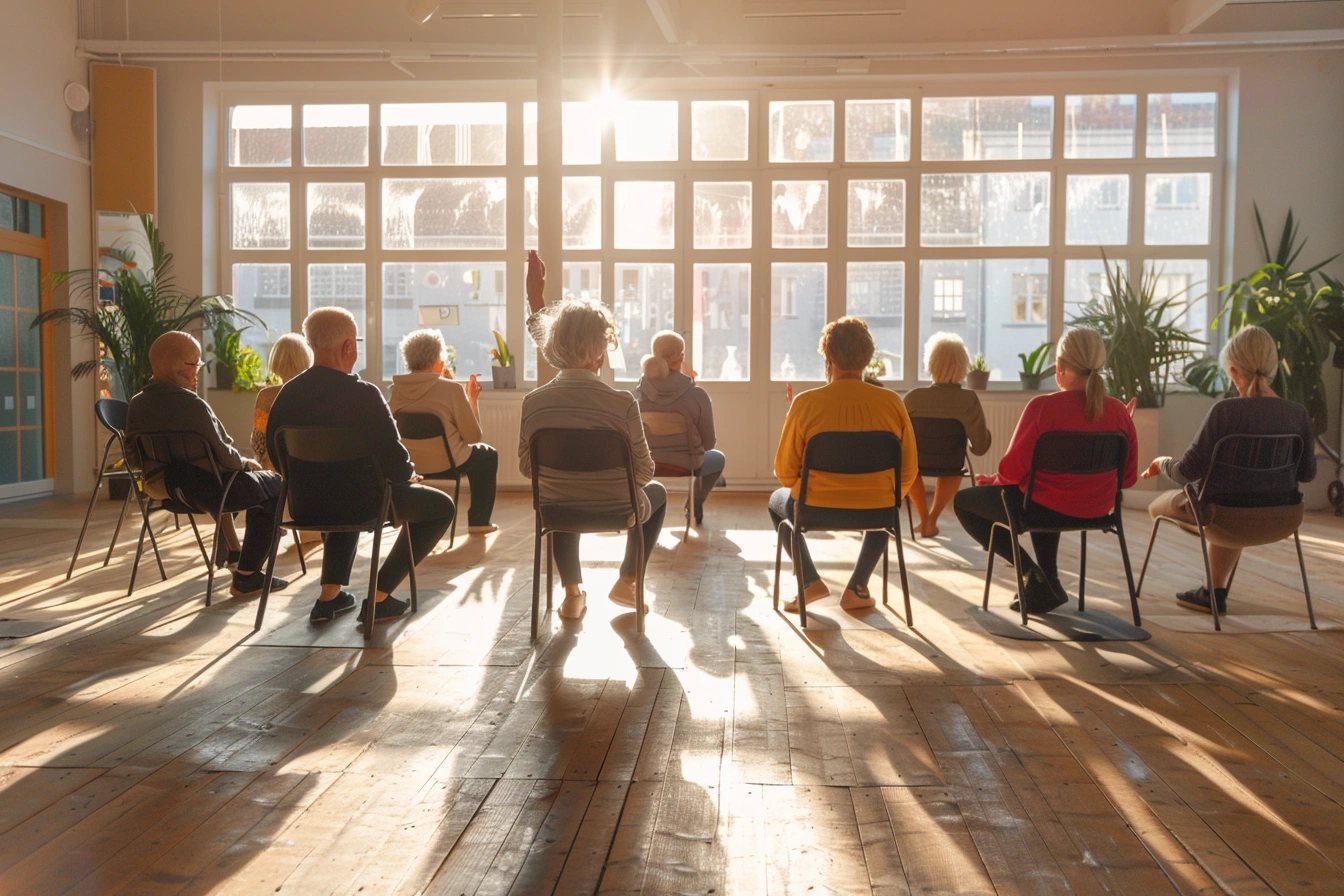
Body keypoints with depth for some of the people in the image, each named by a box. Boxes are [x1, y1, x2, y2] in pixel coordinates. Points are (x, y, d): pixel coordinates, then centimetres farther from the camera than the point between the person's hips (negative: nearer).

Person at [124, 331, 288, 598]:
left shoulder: (137, 404, 0)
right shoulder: (192, 404, -23)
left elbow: (134, 457, 8)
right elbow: (224, 455, -21)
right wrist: (245, 463, 0)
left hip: (162, 489, 9)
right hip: (204, 491, -9)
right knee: (273, 485, 9)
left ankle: (232, 550, 52)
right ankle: (247, 576, 6)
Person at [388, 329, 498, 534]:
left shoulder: (397, 389, -2)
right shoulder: (452, 389, -16)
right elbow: (473, 436, -12)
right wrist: (472, 399, 1)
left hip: (405, 464, 5)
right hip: (444, 464, -5)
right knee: (488, 454, 24)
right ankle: (478, 521, 25)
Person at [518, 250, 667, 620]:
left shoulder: (534, 402, -14)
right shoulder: (622, 404, -23)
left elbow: (526, 467, -2)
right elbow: (643, 470, -13)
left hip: (558, 512, 3)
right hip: (616, 509, -2)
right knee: (657, 492, 32)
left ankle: (572, 592, 37)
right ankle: (626, 582, 31)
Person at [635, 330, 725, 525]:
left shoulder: (639, 391, -11)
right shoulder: (696, 394, -20)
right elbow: (708, 443, -9)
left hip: (647, 464, 3)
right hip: (686, 465, -3)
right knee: (717, 457, 32)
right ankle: (695, 505, 34)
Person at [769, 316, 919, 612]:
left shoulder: (806, 403, -11)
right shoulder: (892, 402, -5)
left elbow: (785, 472, -4)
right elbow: (909, 471, 2)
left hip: (817, 509, -2)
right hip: (877, 512, 2)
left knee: (778, 500, 32)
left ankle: (810, 581, 15)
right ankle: (857, 587, 24)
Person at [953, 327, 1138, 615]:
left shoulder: (1042, 407, -21)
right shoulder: (1119, 411, -7)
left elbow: (1013, 470, -17)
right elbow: (1128, 478, 0)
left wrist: (992, 481, 4)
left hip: (1046, 508, -6)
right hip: (1097, 511, 6)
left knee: (962, 501, 16)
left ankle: (1028, 569, 7)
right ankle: (1047, 586, 36)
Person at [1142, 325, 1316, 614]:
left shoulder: (1225, 411, -23)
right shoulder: (1298, 413, -9)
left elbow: (1187, 473, -20)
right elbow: (1307, 473, 4)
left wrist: (1163, 463, 2)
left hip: (1233, 519, -5)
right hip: (1283, 519, 5)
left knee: (1160, 503, 24)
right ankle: (1215, 594, 46)